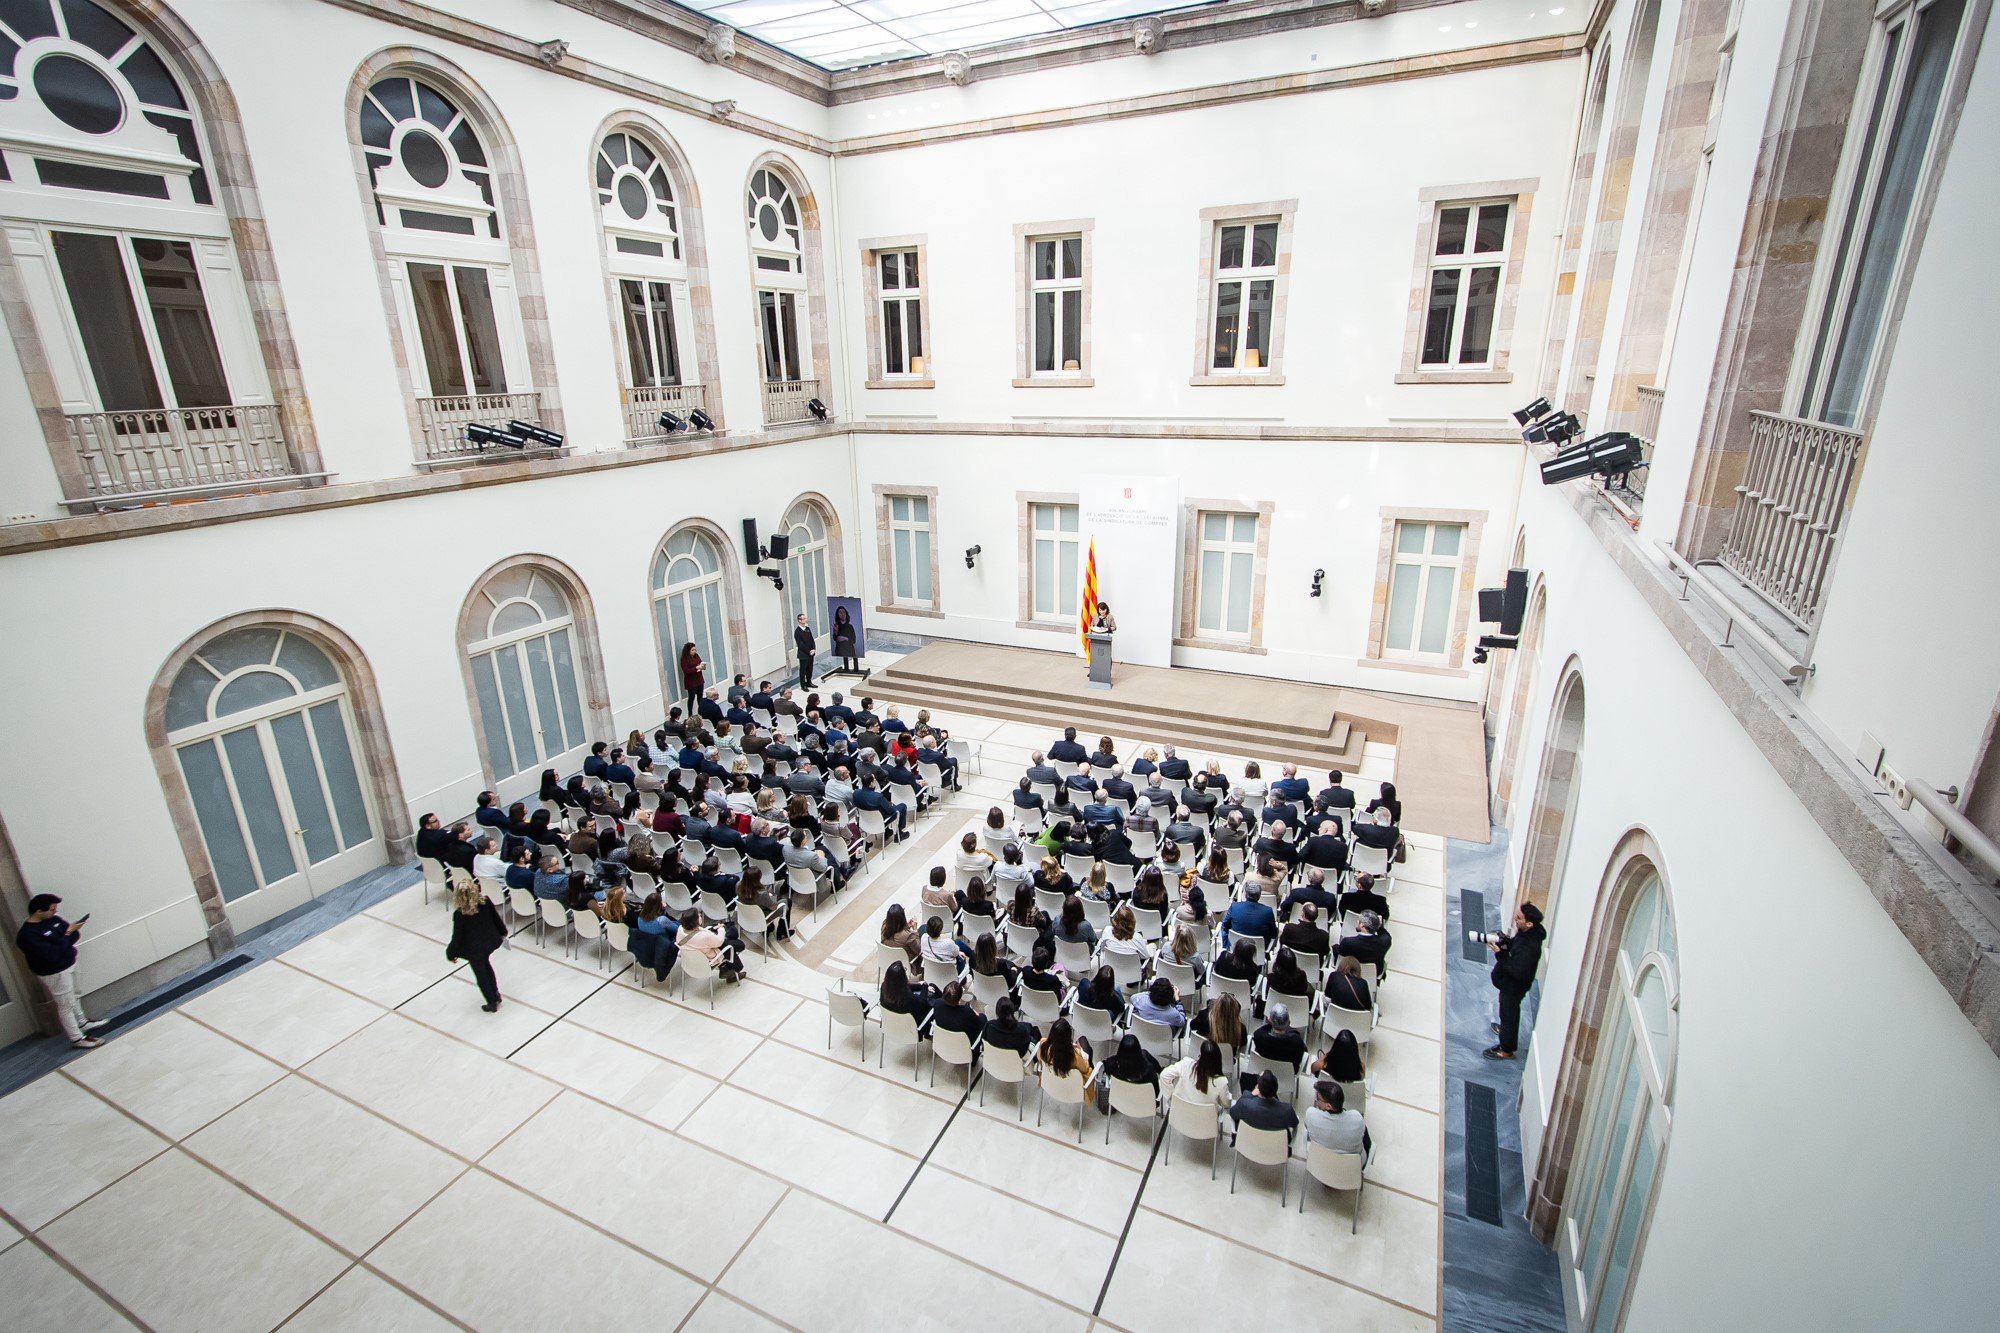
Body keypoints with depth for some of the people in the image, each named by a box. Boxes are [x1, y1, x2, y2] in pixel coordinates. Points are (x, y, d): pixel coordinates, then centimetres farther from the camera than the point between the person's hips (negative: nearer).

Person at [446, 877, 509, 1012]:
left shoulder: (459, 914, -28)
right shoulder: (485, 901, -17)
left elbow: (457, 937, -18)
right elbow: (496, 918, -1)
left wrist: (451, 953, 0)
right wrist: (502, 932, 16)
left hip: (474, 948, -4)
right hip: (490, 941, 4)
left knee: (481, 974, 17)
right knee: (486, 964, 31)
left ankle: (492, 1003, 32)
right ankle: (496, 995, 40)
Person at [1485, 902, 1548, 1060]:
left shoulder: (1530, 947, -39)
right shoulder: (1525, 932, -12)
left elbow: (1517, 971, -34)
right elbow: (1514, 944, 8)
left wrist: (1499, 953, -33)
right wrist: (1503, 941, -12)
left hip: (1513, 986, -8)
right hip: (1509, 982, 8)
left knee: (1509, 1013, 13)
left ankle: (1507, 1049, 33)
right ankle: (1505, 1028, 57)